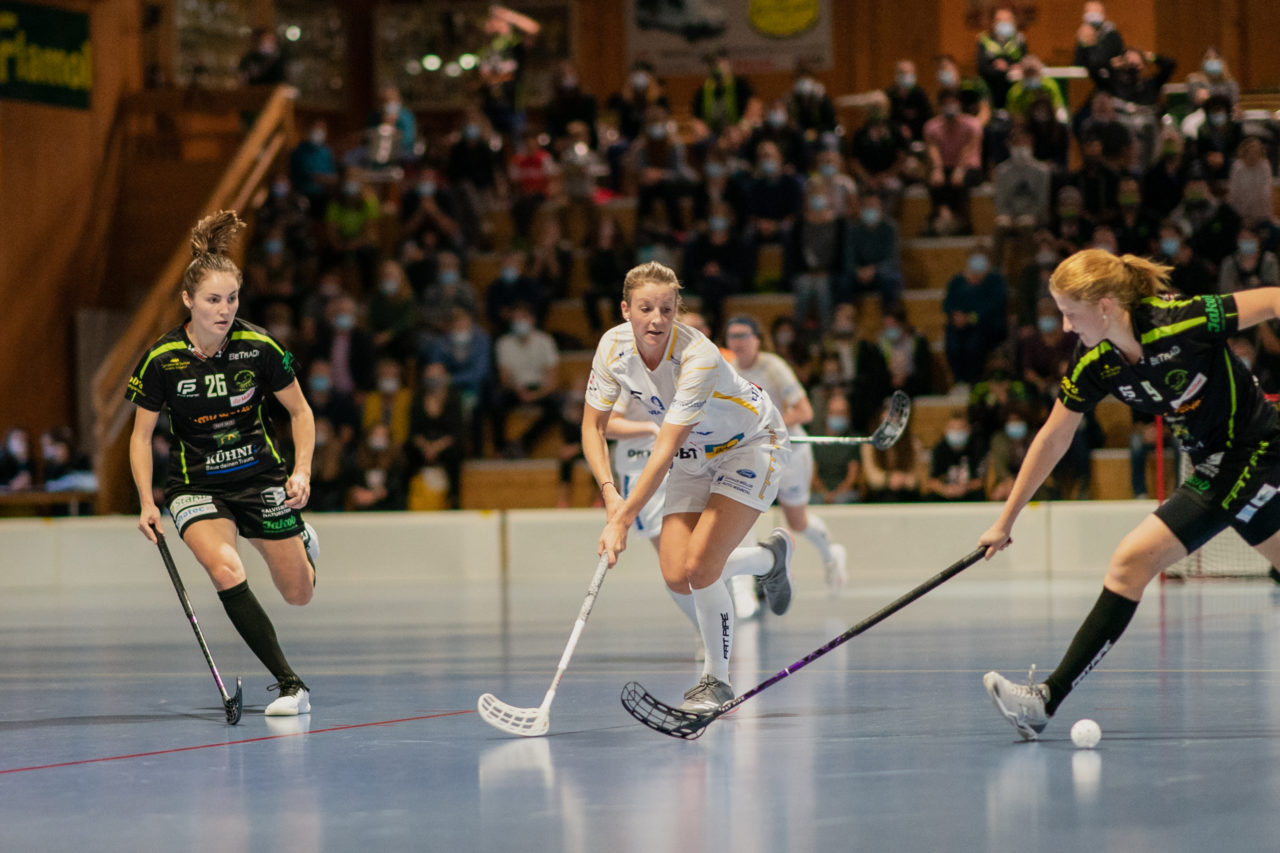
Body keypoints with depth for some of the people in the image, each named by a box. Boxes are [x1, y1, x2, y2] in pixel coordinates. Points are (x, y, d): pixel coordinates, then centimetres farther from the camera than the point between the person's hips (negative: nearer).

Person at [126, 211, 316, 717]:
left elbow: (300, 412, 1)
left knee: (298, 595, 8)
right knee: (226, 573, -29)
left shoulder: (258, 348, -13)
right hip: (196, 484, -1)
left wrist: (302, 471, -12)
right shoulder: (162, 359, -14)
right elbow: (141, 434, -3)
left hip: (261, 478, 1)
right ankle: (290, 685, -23)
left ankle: (299, 542, 47)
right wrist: (147, 503, -13)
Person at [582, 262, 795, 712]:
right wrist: (609, 492, -21)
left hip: (751, 444, -6)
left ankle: (716, 680, 0)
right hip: (693, 453, 6)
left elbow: (664, 452, -37)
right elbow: (592, 425, -7)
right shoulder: (614, 346, -17)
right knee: (677, 576, -10)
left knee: (698, 566, -22)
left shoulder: (698, 358, -35)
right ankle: (771, 557, 20)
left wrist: (623, 520, -39)